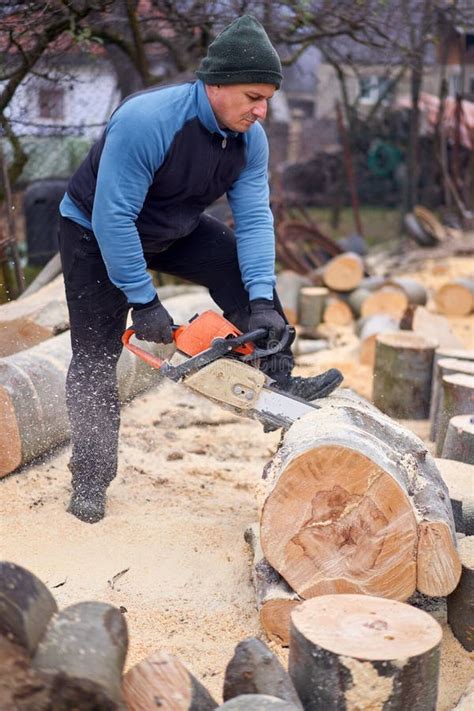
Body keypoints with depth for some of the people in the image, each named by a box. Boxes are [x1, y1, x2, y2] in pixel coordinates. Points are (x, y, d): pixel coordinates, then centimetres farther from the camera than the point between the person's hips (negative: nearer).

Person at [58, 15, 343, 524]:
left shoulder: (250, 139, -17)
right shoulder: (146, 119, -37)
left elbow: (254, 218, -21)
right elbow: (114, 217, -36)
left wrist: (261, 302, -33)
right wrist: (144, 301, -33)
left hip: (176, 229, 6)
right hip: (95, 231, -5)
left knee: (249, 268, -13)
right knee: (95, 357, -3)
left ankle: (280, 381, -8)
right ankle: (90, 480, 8)